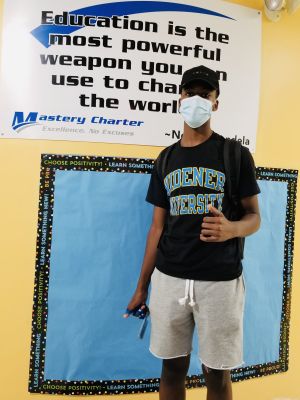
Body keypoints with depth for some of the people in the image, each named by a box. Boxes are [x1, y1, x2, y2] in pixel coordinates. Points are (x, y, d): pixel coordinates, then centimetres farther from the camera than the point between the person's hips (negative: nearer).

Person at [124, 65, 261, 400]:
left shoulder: (235, 154, -1)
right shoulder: (165, 159, 9)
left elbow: (254, 217, 0)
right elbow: (158, 226, 10)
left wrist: (231, 229, -24)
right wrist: (142, 286, 10)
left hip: (220, 279, -3)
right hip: (169, 277, 3)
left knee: (217, 373, 9)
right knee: (173, 366, 15)